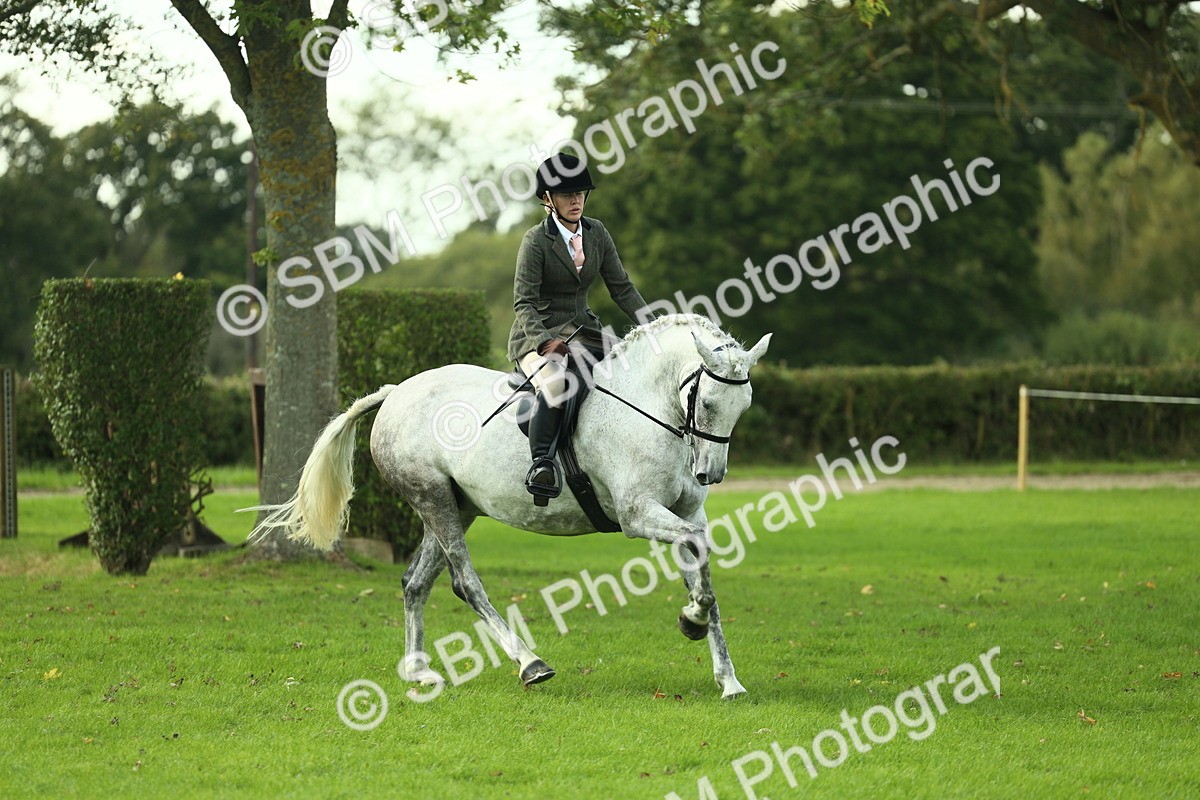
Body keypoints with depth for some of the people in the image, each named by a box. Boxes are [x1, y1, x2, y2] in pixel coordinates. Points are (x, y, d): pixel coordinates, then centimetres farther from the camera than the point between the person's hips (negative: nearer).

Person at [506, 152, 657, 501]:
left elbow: (622, 288, 8)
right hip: (538, 335, -6)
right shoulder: (536, 240, -12)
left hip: (582, 330, 6)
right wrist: (545, 342, -33)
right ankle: (541, 465, -40)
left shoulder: (596, 233, 5)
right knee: (556, 384, -37)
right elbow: (524, 303, -16)